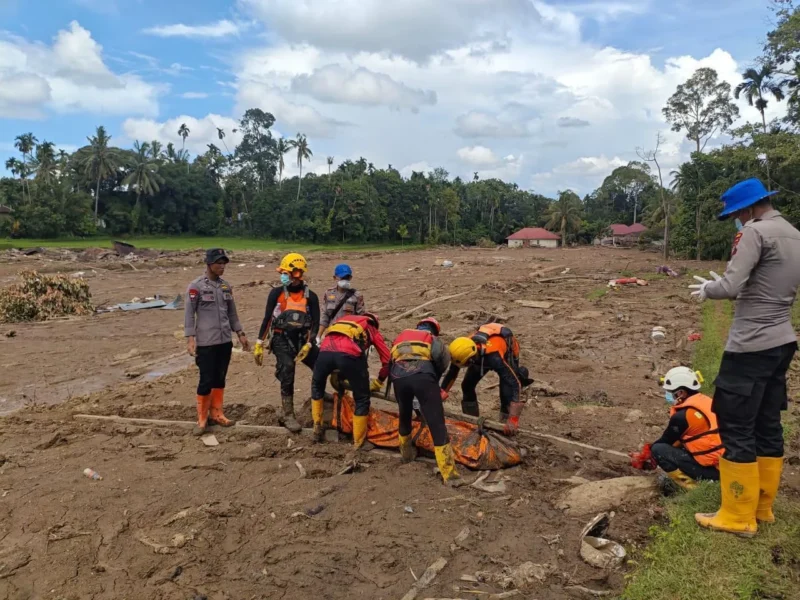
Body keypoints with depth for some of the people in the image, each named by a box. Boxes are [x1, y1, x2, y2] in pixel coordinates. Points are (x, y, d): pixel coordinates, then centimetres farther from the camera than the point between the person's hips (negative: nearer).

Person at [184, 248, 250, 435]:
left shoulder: (226, 286, 10)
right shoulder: (196, 286, -7)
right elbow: (189, 313, -7)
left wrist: (240, 334, 15)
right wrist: (190, 338, -14)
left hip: (225, 341, 5)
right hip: (206, 343, -5)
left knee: (220, 379, 11)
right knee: (206, 381, -2)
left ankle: (216, 414, 24)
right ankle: (202, 418, 13)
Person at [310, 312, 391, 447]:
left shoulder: (344, 319, 42)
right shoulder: (373, 331, 32)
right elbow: (387, 361, 25)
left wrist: (338, 376, 53)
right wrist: (378, 383, 40)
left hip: (326, 349, 4)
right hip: (349, 353, -3)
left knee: (317, 386, 34)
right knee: (362, 399, 16)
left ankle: (317, 427, 35)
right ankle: (358, 444, 19)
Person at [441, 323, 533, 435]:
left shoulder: (493, 357, -48)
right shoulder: (464, 351, -31)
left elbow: (514, 384, -49)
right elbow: (451, 375, -13)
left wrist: (513, 419, -51)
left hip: (508, 352, -5)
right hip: (483, 354, 5)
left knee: (506, 392, -21)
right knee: (467, 385, -1)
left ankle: (507, 428, -6)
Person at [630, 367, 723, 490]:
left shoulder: (682, 416, -15)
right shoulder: (705, 402, 11)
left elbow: (665, 441, -1)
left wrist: (642, 457, 15)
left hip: (711, 468, -9)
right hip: (726, 464, 9)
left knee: (658, 450, -9)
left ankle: (693, 487, -11)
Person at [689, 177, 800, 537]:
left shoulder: (756, 232, -14)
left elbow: (730, 287, -21)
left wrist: (708, 288, -2)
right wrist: (728, 285, 13)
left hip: (751, 346, -9)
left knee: (736, 429, -1)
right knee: (768, 425, 15)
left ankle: (739, 516, 8)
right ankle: (762, 506, 26)